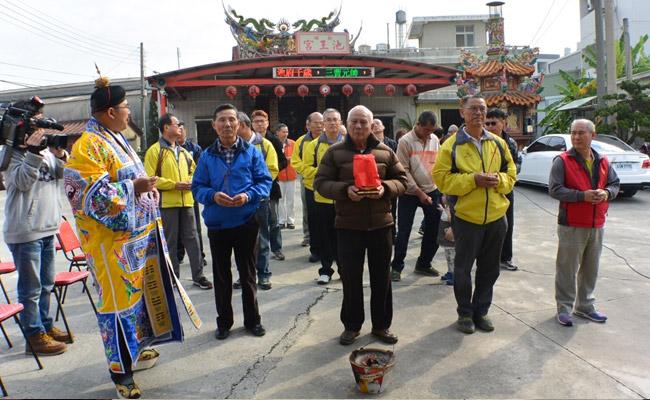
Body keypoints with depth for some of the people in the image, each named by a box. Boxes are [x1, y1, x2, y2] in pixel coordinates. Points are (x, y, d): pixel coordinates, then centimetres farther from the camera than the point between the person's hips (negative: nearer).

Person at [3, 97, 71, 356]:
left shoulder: (45, 148, 11)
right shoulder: (12, 152, -7)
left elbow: (62, 177, 9)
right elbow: (22, 182, -17)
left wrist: (60, 156, -8)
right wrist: (33, 152, -24)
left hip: (48, 227, 7)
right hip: (24, 230, -7)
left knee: (46, 283, 17)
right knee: (31, 287, 1)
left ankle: (46, 325, 31)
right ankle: (35, 335, 12)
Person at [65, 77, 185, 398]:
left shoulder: (115, 139, 14)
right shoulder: (88, 146, -16)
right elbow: (93, 194, -23)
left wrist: (148, 188, 11)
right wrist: (134, 188, -19)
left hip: (137, 233, 9)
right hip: (112, 239, -9)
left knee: (137, 290, 18)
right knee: (119, 297, -1)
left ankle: (133, 349, 35)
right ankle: (121, 370, 13)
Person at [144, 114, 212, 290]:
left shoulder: (183, 152, 17)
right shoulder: (155, 150, -4)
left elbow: (193, 171, 25)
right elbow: (150, 178, -11)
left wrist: (190, 182, 2)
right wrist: (174, 184, -16)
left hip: (186, 201, 6)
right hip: (166, 203, -5)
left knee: (192, 238, 6)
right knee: (170, 241, 4)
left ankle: (198, 276, 13)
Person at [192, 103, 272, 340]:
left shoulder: (252, 152, 0)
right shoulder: (207, 156, 3)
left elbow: (265, 181, -2)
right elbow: (197, 187, 3)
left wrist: (248, 196, -19)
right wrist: (213, 196, -17)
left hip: (246, 222, -1)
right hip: (217, 223, 1)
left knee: (247, 273, 11)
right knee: (221, 275, 13)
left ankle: (252, 320, 27)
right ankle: (224, 322, 28)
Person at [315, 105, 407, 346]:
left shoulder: (385, 152, 5)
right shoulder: (335, 153, 1)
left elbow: (402, 180, 7)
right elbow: (321, 183, -3)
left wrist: (385, 188, -14)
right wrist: (345, 190, -20)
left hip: (380, 224, 2)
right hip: (348, 225, -1)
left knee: (381, 277, 11)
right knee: (350, 277, 8)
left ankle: (381, 325, 28)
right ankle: (352, 325, 25)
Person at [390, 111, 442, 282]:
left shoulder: (434, 140, 5)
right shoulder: (405, 141, -11)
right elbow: (403, 170, -14)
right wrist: (419, 192, -15)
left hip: (432, 191, 5)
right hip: (410, 193, -5)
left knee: (434, 229, 9)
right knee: (403, 232, 0)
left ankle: (423, 264, 26)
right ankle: (396, 267, 13)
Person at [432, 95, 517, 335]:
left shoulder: (498, 143, 8)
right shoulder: (452, 144, -6)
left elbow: (511, 172, 12)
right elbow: (441, 177, -10)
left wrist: (499, 180, -10)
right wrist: (472, 179, -20)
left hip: (496, 216, 4)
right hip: (466, 216, -4)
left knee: (489, 268, 14)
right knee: (463, 268, 7)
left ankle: (481, 311, 31)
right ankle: (465, 313, 24)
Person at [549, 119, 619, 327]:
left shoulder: (603, 162, 9)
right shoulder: (563, 161, -8)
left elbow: (615, 184, 17)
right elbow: (554, 189, -14)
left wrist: (606, 193, -6)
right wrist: (583, 195, -22)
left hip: (597, 225, 6)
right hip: (571, 226, -5)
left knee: (591, 269, 16)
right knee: (567, 269, 1)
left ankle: (585, 305, 31)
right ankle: (564, 307, 14)